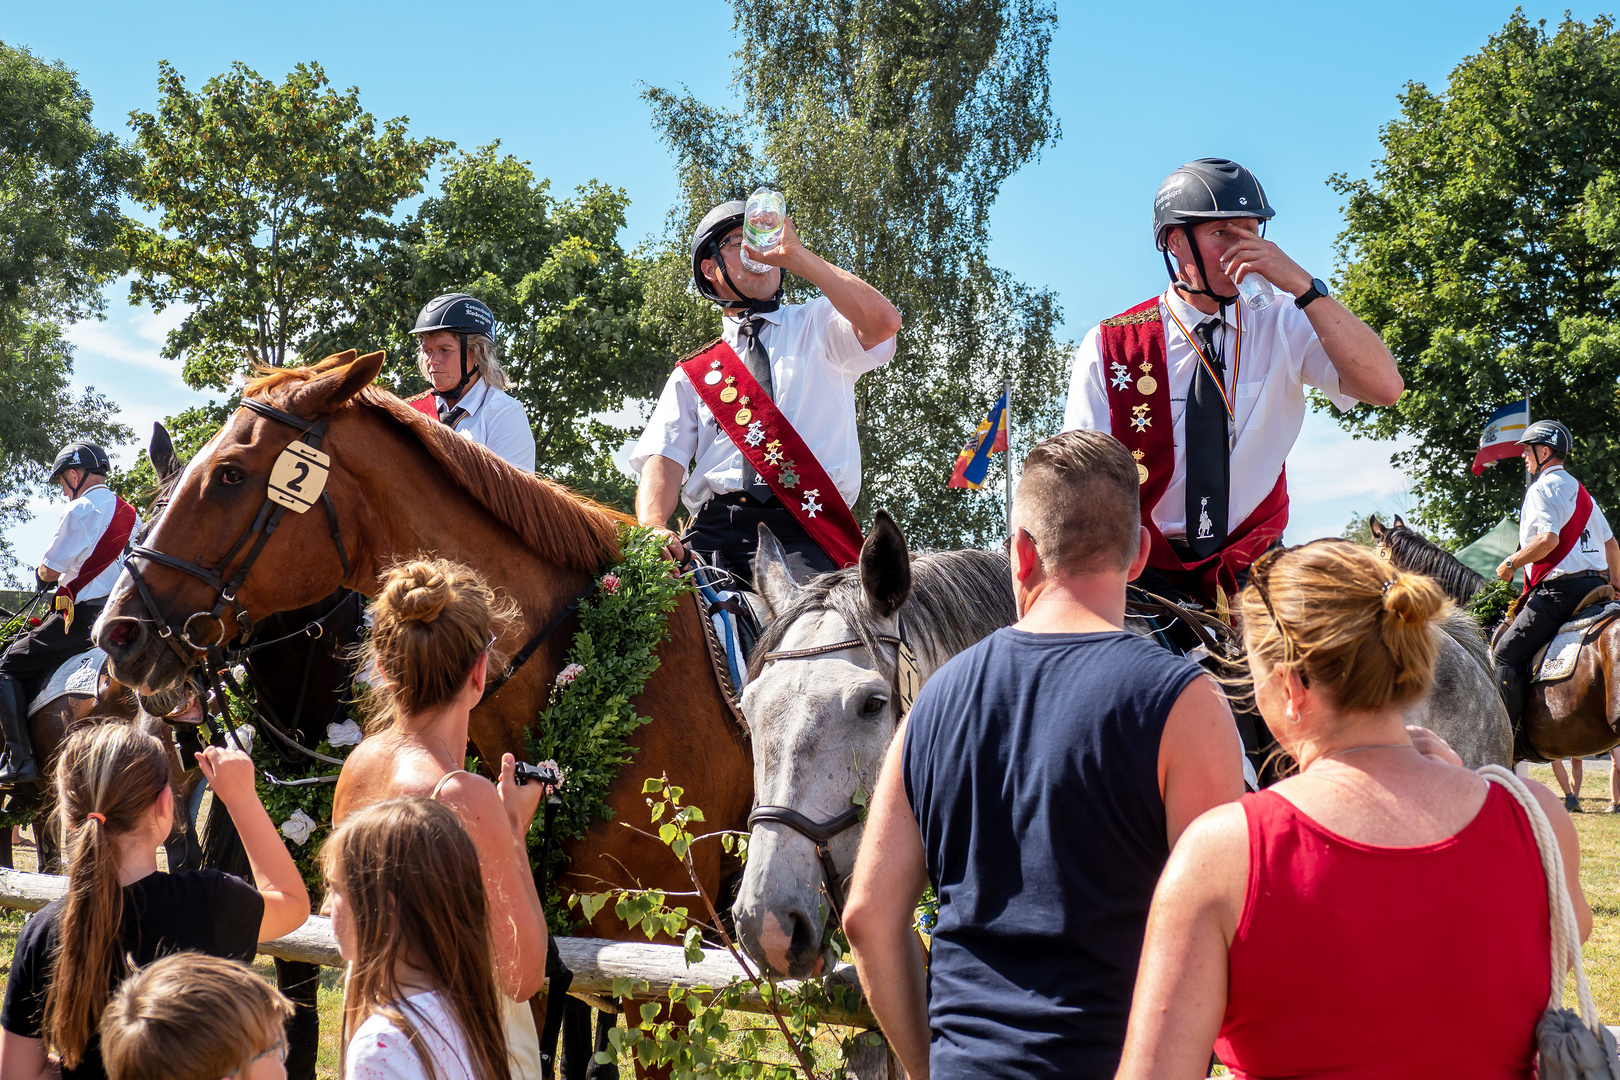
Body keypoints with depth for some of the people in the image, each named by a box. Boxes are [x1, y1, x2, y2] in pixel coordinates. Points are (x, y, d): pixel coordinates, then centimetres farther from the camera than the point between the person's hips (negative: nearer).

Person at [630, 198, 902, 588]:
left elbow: (883, 321, -5)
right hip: (714, 530, 2)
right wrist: (652, 526, -13)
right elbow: (664, 458, 9)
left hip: (804, 530, -1)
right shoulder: (691, 373, 23)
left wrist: (795, 254, -3)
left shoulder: (818, 326, 19)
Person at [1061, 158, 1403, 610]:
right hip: (1146, 570, -1)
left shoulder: (1281, 327, 3)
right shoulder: (1107, 347, 0)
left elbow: (1383, 388, -11)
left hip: (1250, 568, 2)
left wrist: (1301, 284, -17)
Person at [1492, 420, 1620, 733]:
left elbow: (1548, 539, -22)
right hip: (1595, 583, 10)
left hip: (1559, 588, -10)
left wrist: (1510, 564, -9)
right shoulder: (1580, 491, 21)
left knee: (1506, 654, -10)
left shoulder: (1543, 487, -7)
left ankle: (1509, 733, -17)